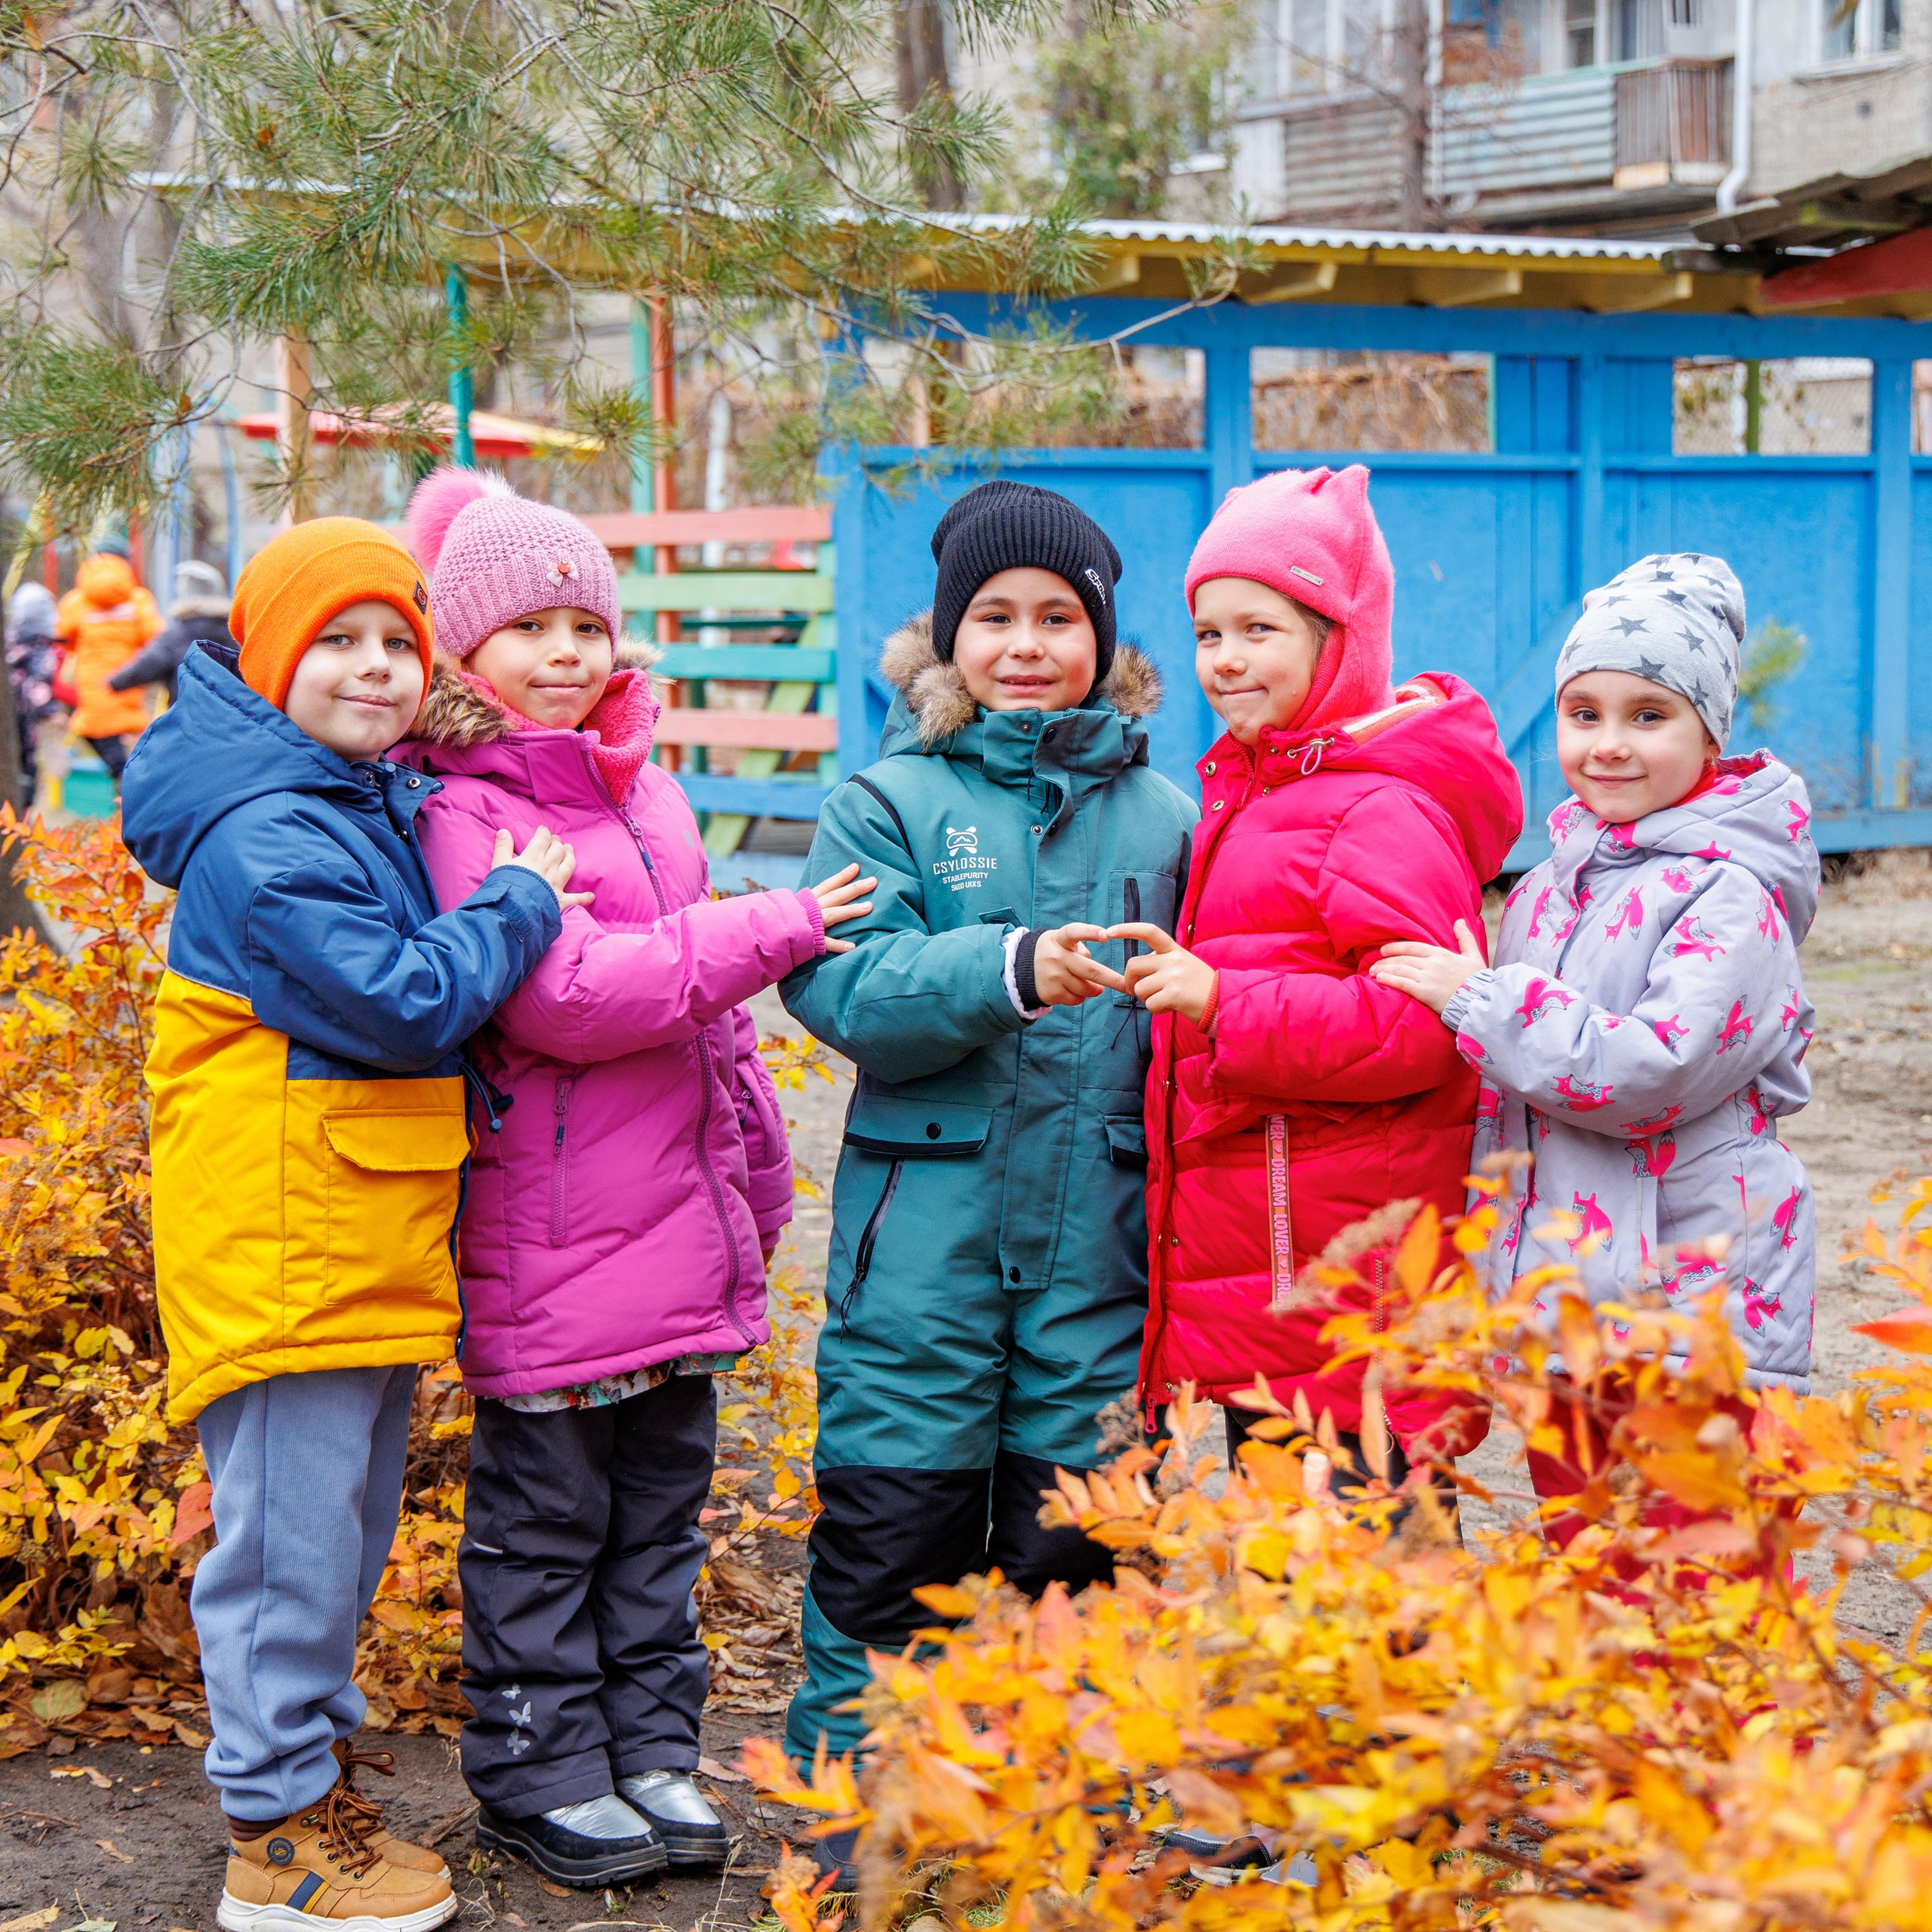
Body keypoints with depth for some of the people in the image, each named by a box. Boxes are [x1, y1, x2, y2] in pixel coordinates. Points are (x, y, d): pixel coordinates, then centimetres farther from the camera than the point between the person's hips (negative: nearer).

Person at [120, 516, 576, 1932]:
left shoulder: (384, 814, 13)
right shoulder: (266, 839, -18)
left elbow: (418, 989, 27)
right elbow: (402, 1006, -23)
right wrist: (517, 906, -11)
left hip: (371, 1249, 10)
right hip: (278, 1246, -10)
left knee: (349, 1535, 19)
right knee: (289, 1538, 0)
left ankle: (316, 1770, 33)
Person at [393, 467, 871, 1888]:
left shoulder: (647, 793, 14)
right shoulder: (463, 814, -11)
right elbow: (568, 996, -23)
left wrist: (758, 1176, 23)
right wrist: (774, 929, -17)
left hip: (682, 1228, 7)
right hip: (548, 1246, -7)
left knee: (660, 1512, 15)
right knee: (544, 1519, 4)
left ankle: (652, 1752, 26)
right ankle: (539, 1774, 17)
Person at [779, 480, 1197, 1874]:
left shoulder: (1162, 817, 8)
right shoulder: (892, 800, 2)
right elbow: (838, 982, -13)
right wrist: (1008, 971, -26)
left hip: (1098, 1240, 2)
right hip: (924, 1232, -2)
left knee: (1071, 1539, 9)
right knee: (892, 1531, 2)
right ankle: (850, 1807, 19)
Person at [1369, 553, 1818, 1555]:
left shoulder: (1729, 899, -11)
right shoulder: (1548, 889, 13)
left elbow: (1655, 1071, -23)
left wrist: (1481, 1000, -19)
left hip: (1695, 1309, -7)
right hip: (1558, 1304, 8)